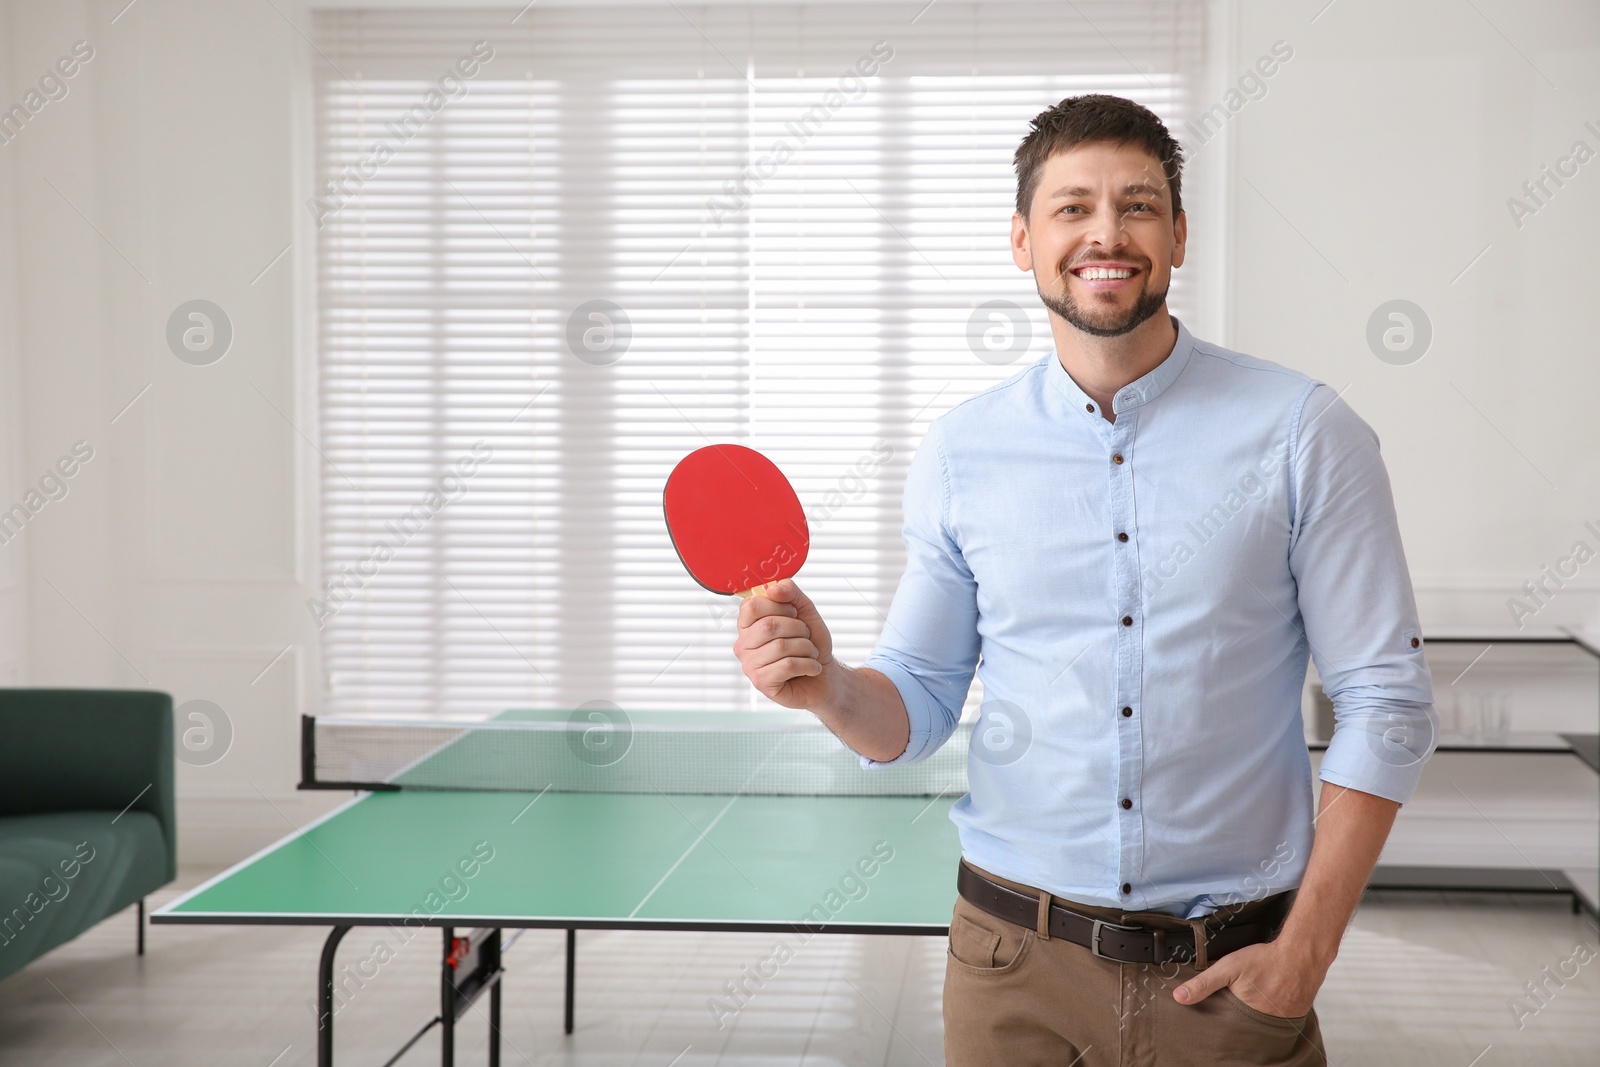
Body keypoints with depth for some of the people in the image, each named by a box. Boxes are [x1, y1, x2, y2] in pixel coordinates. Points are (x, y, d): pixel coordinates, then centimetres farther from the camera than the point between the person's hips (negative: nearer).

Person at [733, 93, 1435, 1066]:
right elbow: (917, 711, 6)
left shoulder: (1305, 433, -6)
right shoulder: (960, 451, 1)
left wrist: (1307, 949, -9)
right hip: (1016, 960, 2)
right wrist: (827, 686, -16)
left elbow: (1384, 703, -5)